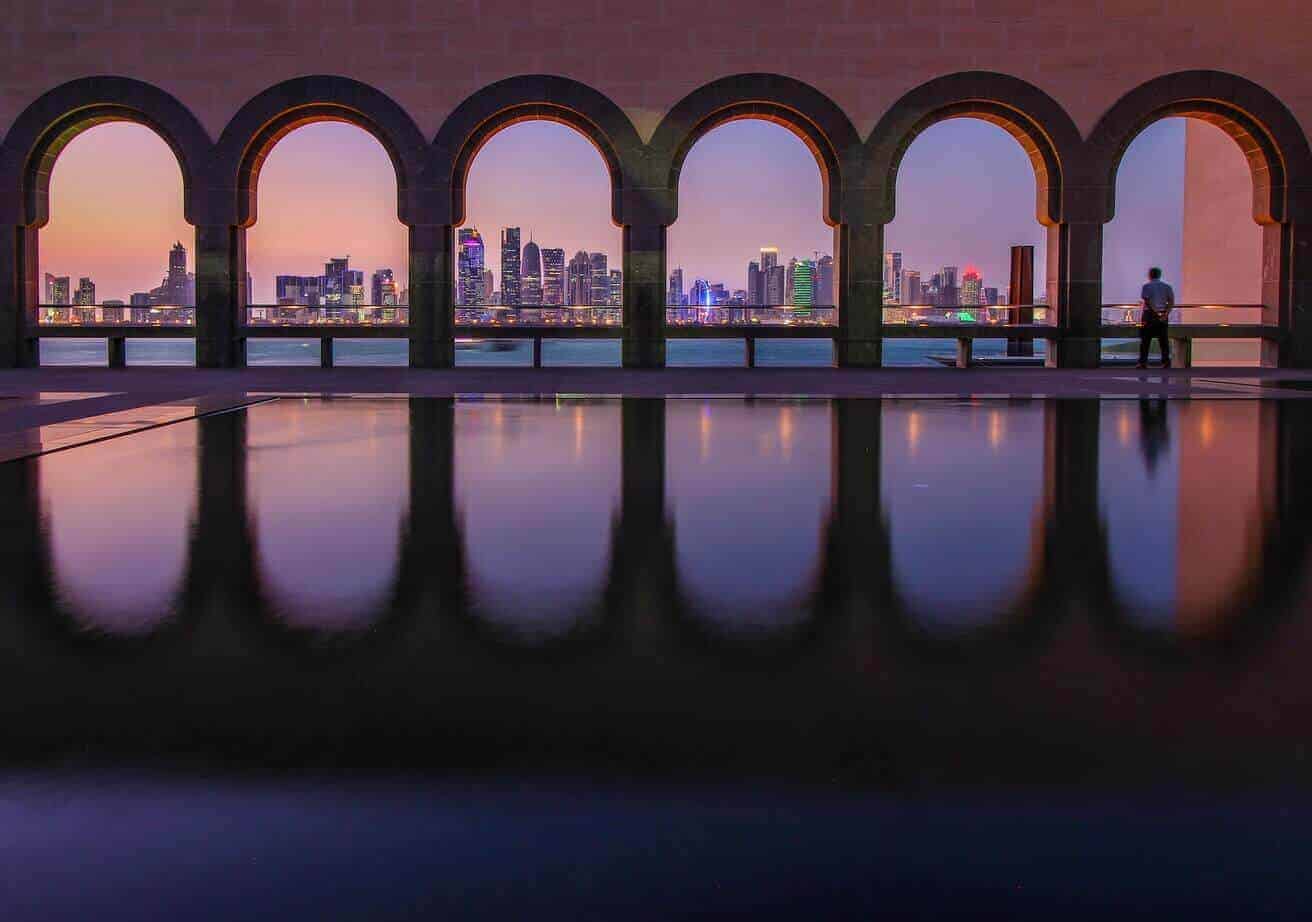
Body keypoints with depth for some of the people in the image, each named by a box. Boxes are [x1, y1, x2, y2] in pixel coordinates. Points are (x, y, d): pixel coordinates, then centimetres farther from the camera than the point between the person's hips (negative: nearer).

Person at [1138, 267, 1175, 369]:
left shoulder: (1147, 286, -4)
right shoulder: (1166, 286, 9)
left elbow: (1146, 301, -15)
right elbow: (1171, 302, 3)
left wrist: (1155, 312, -12)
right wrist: (1166, 313, -3)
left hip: (1150, 314, -4)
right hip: (1163, 315, 4)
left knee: (1145, 339, 1)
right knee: (1163, 339, 8)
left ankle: (1143, 362, -1)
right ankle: (1166, 362, 5)